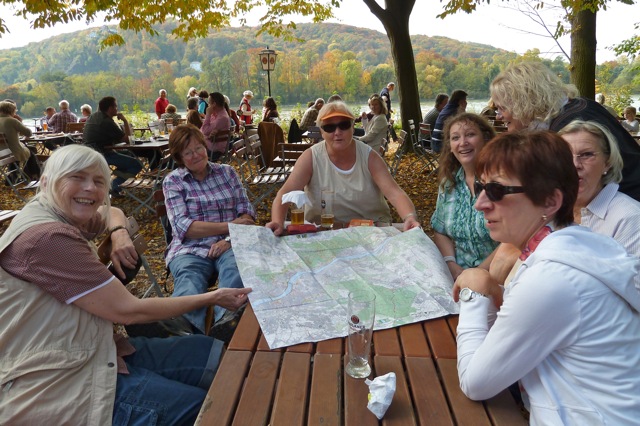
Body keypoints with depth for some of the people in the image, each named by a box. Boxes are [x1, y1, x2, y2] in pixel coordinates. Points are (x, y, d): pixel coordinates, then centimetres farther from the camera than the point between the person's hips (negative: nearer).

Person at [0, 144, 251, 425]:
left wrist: (118, 233, 3)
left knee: (213, 354, 2)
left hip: (88, 350, 9)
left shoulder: (64, 219, 6)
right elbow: (127, 310, -20)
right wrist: (212, 298, -10)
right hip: (51, 387, -9)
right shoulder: (46, 237, -23)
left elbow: (111, 212, 28)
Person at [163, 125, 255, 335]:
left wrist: (230, 239, -11)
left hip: (229, 245, 1)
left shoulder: (227, 172, 17)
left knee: (237, 272, -36)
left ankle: (224, 323, -54)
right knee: (189, 292, -35)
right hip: (190, 249, -1)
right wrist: (228, 226, -11)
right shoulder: (172, 181, 9)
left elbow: (247, 213, 10)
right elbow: (183, 227, -4)